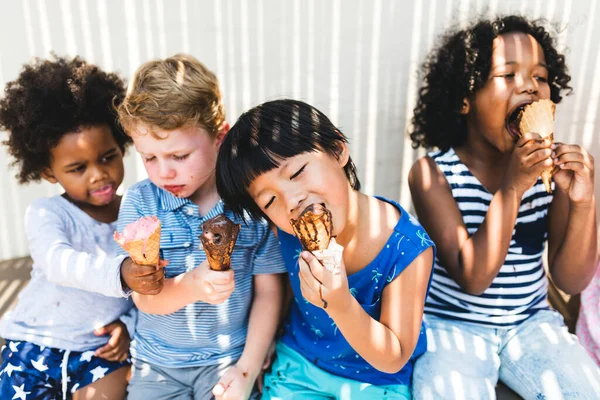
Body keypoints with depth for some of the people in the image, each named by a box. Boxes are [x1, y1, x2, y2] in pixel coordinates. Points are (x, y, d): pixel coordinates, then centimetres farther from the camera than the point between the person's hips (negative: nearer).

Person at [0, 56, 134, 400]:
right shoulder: (47, 213, -13)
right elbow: (58, 262, -35)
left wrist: (130, 323, -16)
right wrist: (120, 272, -50)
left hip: (102, 350, 1)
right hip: (35, 348, 0)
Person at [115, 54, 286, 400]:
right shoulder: (139, 202, -8)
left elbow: (268, 294, -5)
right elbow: (145, 299, -11)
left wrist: (247, 369, -9)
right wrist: (191, 284, -32)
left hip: (230, 357, -1)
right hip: (157, 363, 2)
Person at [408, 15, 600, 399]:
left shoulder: (552, 165, -6)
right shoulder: (433, 172, -15)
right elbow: (471, 278, -21)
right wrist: (511, 188, -30)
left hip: (531, 322, 4)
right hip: (452, 324, -3)